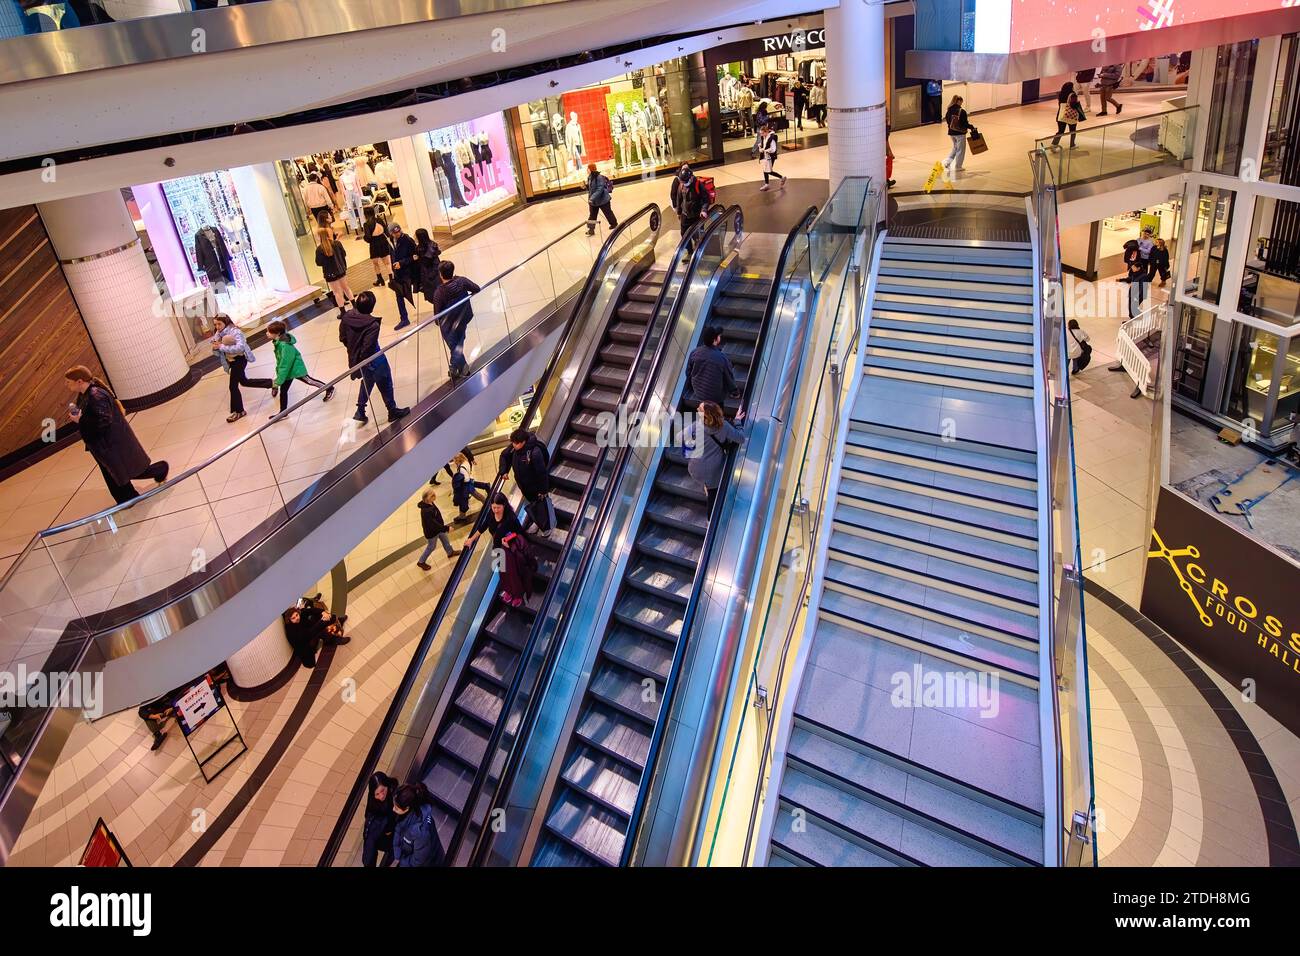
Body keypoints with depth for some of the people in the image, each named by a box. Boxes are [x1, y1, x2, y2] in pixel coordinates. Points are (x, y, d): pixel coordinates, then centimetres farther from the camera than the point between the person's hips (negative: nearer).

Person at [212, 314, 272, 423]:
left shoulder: (235, 332, -20)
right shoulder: (218, 334, 3)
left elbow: (240, 347, -33)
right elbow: (217, 351, 6)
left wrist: (222, 346, -33)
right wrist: (215, 347, -17)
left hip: (239, 360, -9)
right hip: (231, 361, 9)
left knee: (233, 386, -6)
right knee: (244, 382, 21)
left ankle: (238, 411, 8)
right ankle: (271, 383, 36)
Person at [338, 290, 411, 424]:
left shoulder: (347, 316, -12)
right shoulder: (373, 325, -32)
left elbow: (342, 338, 1)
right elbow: (368, 348, -31)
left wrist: (353, 349, 17)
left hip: (355, 359, 7)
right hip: (373, 362, -7)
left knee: (367, 382, 32)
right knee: (385, 385, 18)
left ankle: (360, 412, 40)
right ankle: (393, 411, 38)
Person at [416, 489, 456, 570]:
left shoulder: (430, 503, -14)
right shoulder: (426, 511, -42)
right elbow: (433, 524, -37)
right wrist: (446, 528, -32)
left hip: (438, 528, 8)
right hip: (431, 532, -8)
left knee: (445, 539, 29)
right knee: (431, 547, 16)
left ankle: (450, 552, 56)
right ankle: (421, 562, 38)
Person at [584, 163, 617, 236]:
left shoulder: (599, 177, -25)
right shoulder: (589, 177, 2)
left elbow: (600, 189, -30)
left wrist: (592, 198, -33)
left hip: (602, 199, -7)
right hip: (593, 200, 7)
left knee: (608, 213, 13)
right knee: (592, 215, 5)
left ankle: (614, 224, 36)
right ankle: (591, 229, 9)